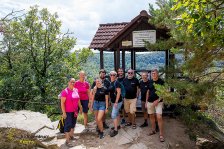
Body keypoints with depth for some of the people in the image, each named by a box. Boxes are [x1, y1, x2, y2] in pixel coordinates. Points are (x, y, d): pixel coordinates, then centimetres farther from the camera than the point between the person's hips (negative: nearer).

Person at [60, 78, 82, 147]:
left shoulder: (76, 90, 3)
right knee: (68, 125, -1)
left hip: (74, 111, 7)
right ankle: (67, 141, 8)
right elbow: (62, 103, -17)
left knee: (73, 124, 19)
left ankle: (71, 136, 37)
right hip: (68, 112, -7)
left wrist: (80, 108, 16)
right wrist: (64, 113, -19)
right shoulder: (65, 91, -17)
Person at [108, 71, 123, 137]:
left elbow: (119, 92, -20)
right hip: (113, 101, 8)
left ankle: (115, 130, -4)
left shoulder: (117, 83, -15)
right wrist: (110, 101, 16)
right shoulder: (110, 83, 9)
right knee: (117, 114, 19)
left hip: (117, 101, -8)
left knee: (113, 115, -10)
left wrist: (116, 102, -22)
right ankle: (117, 126, 32)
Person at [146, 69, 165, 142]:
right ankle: (153, 130, 29)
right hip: (150, 102, 5)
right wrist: (146, 101, 10)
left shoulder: (161, 82, -6)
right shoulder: (150, 82, 7)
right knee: (151, 116, 13)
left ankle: (161, 134, -3)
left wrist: (157, 100, -16)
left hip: (158, 102, -5)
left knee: (159, 117, -11)